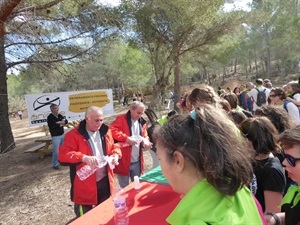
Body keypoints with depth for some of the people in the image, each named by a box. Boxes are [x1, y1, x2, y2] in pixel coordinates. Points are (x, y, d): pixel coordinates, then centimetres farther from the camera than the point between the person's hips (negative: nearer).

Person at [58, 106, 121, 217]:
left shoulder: (105, 131, 3)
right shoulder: (74, 135, -14)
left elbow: (114, 146, 13)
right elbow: (63, 154, -22)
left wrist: (116, 154, -11)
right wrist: (83, 157, -37)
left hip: (105, 181, 5)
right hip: (85, 184, -5)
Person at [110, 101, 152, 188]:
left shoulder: (142, 122, 10)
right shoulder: (121, 119, -9)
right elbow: (112, 130, -21)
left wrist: (145, 141, -6)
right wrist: (126, 138, -26)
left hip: (137, 161, 5)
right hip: (123, 161, -5)